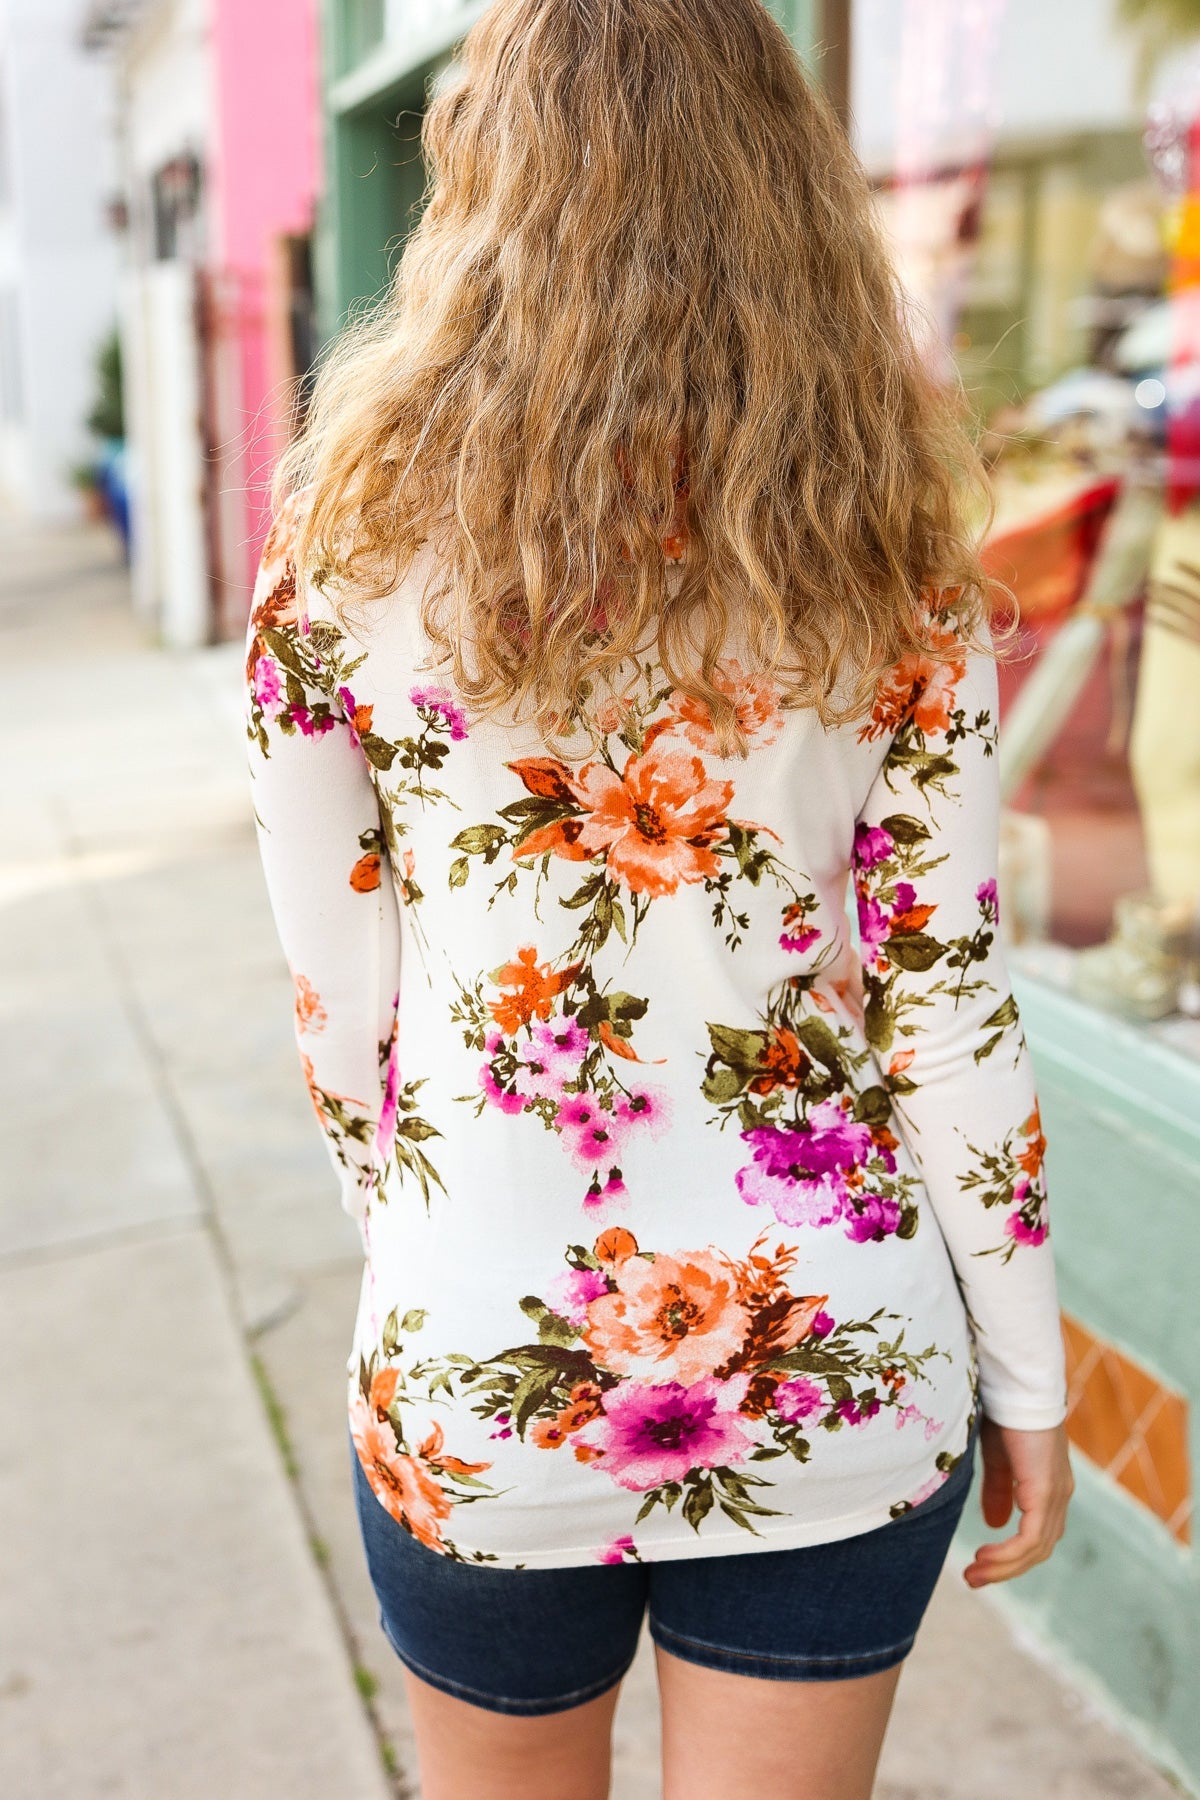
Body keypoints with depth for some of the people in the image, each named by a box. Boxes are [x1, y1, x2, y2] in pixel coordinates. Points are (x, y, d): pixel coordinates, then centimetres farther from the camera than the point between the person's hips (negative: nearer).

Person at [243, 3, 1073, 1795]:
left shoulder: (355, 521, -8)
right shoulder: (881, 544, -7)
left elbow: (339, 994, -4)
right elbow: (949, 999, -7)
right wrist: (1026, 1377, 5)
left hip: (479, 1360, 0)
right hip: (836, 1364, 0)